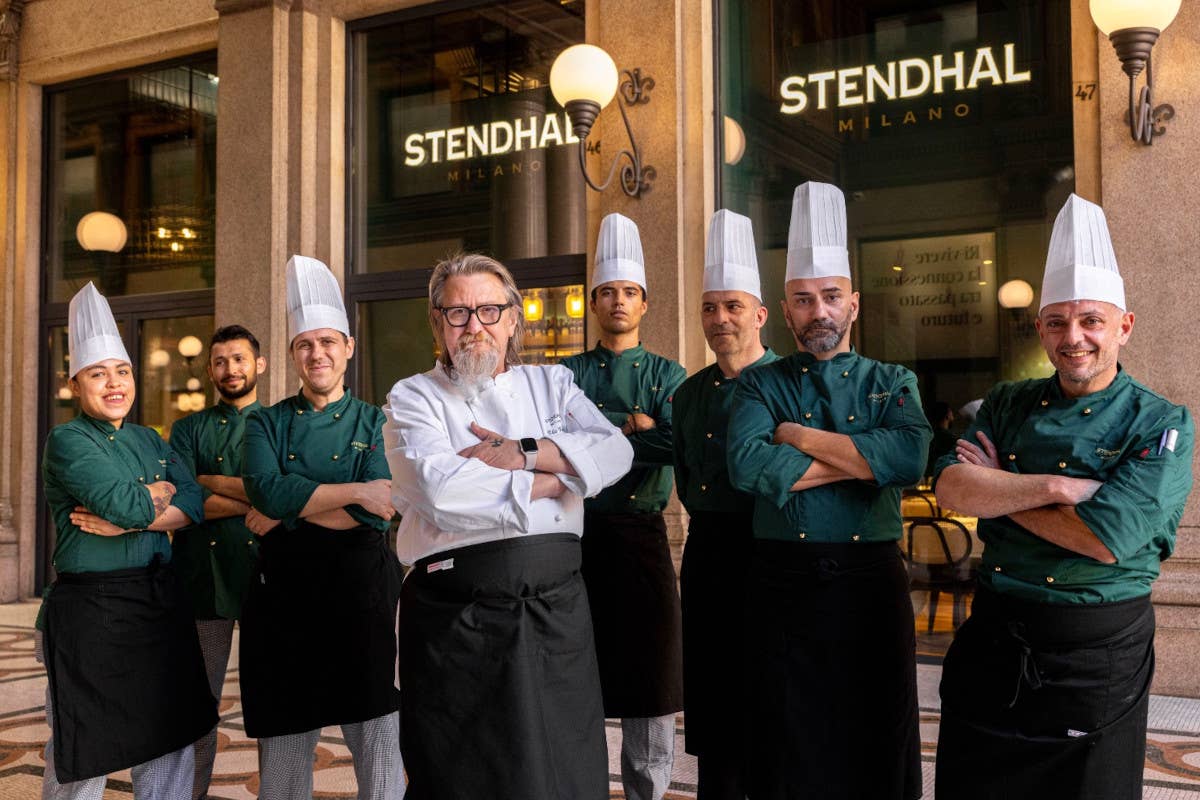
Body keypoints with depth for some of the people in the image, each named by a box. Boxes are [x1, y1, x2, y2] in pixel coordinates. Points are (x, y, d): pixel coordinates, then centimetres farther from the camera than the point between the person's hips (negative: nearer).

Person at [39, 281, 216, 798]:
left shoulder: (149, 441, 12)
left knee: (171, 748, 11)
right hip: (90, 613, -6)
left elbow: (196, 504, -1)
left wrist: (129, 521, -15)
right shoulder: (67, 442, -7)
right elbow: (124, 502, -21)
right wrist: (162, 491, -1)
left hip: (160, 605, 6)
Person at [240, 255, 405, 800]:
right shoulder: (266, 424, 8)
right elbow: (267, 489, -12)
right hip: (284, 588, 2)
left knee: (376, 730, -1)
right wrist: (353, 491, -15)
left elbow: (377, 512, -10)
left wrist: (286, 514, -10)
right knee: (284, 733, 9)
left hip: (361, 586, -1)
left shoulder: (375, 423, 5)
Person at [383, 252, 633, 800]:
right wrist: (553, 480, -8)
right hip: (458, 623, -3)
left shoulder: (551, 385, 13)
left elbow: (615, 451, -3)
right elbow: (440, 490, -15)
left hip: (556, 609, 3)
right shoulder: (413, 398, 3)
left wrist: (523, 453, -14)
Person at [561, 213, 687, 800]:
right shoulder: (567, 372, 9)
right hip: (577, 535, 0)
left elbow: (676, 442, -12)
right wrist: (636, 424, -15)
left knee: (650, 692, 4)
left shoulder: (666, 374, 7)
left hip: (642, 538, 0)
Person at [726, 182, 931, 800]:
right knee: (787, 748, 10)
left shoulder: (892, 383, 6)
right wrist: (862, 459, -13)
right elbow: (748, 467, -17)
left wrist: (799, 435, -12)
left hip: (871, 583, 1)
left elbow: (910, 458, -16)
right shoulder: (760, 385, 4)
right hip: (783, 583, 0)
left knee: (877, 743, 11)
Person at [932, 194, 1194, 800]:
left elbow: (1106, 540, -20)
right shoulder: (1008, 406, 5)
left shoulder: (1162, 425, -7)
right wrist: (1055, 487, -20)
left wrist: (997, 488, -10)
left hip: (1099, 654, -3)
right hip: (994, 641, 4)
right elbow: (951, 488, -10)